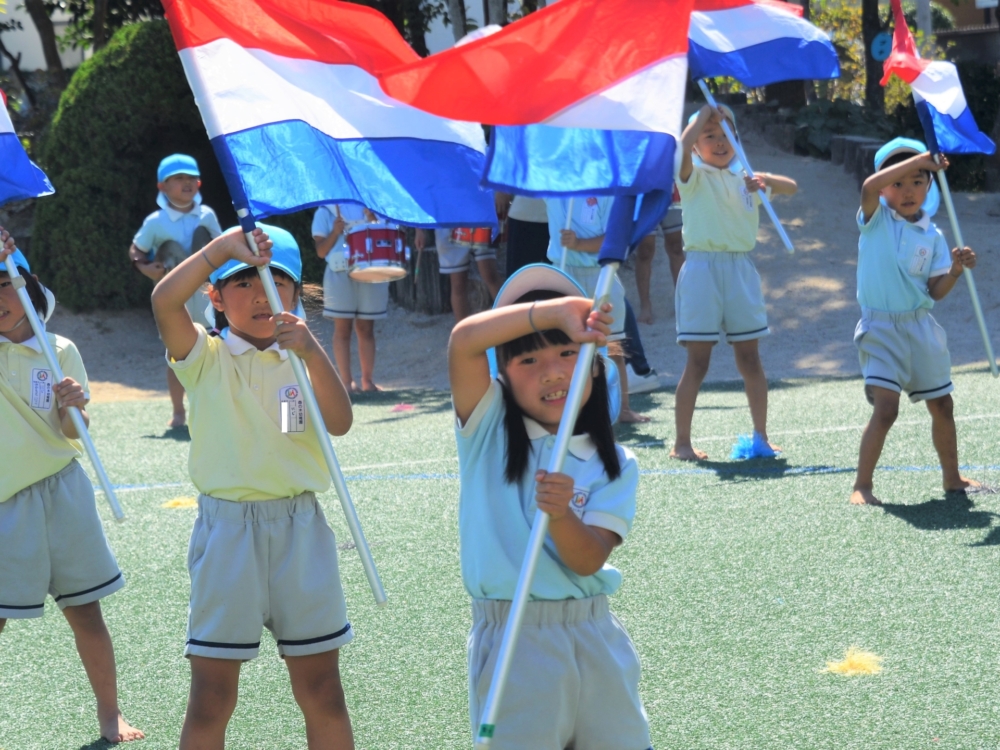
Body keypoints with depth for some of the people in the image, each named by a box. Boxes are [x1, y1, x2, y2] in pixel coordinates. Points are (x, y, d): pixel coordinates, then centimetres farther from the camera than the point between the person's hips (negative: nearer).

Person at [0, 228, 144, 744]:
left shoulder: (59, 351, 1)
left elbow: (73, 433, 1)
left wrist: (72, 408, -20)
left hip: (62, 493, 1)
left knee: (85, 611, 9)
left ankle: (109, 713, 22)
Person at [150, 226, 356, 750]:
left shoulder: (305, 362, 6)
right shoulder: (206, 357, -1)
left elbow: (339, 423, -12)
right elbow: (164, 302, -20)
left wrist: (311, 351, -25)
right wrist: (223, 247, -29)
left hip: (300, 530, 2)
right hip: (226, 528, -2)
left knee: (322, 693, 9)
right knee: (210, 699, 2)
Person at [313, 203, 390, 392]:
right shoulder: (326, 211, 7)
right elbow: (321, 251, 2)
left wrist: (375, 223, -10)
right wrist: (335, 232, -15)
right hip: (340, 275, -2)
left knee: (366, 328, 4)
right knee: (343, 328, -3)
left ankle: (368, 381, 7)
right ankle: (347, 381, -1)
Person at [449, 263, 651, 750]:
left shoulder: (614, 465, 1)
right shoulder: (489, 431, -2)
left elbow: (589, 560, -12)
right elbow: (464, 341, -20)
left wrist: (561, 515, -32)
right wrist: (555, 310, -29)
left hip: (594, 641, 2)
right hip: (512, 648, -2)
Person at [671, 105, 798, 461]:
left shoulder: (745, 178, 14)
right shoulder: (694, 176, 0)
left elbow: (791, 187, 9)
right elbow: (683, 147, -21)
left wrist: (765, 181, -10)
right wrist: (704, 114, -14)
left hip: (741, 269, 4)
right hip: (702, 268, -4)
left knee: (749, 358, 7)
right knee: (698, 360, -4)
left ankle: (760, 436, 15)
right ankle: (681, 442, 1)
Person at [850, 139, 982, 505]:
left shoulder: (932, 235, 5)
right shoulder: (875, 219, -5)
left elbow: (935, 292, 1)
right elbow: (869, 186, -28)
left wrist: (955, 271, -18)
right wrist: (918, 158, -28)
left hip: (921, 327, 5)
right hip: (881, 328, -5)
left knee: (942, 405, 15)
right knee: (886, 408, -17)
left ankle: (952, 478, 33)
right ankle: (862, 485, -8)